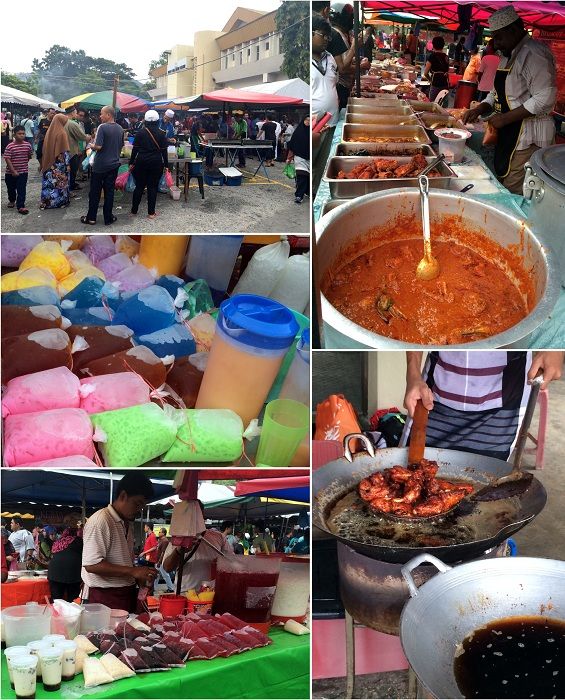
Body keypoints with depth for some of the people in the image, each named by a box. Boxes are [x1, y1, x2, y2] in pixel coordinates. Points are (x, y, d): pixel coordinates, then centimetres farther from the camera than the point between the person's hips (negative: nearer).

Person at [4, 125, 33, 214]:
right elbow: (7, 159, -16)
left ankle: (20, 206, -5)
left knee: (21, 190, -5)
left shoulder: (28, 145, -6)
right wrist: (13, 171, -20)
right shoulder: (10, 146, -15)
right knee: (11, 188, 17)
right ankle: (12, 200, 41)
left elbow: (29, 156, 12)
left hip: (23, 172, 1)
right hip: (11, 172, -1)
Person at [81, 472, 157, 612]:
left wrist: (140, 577, 4)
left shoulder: (128, 524, 15)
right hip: (105, 596, -8)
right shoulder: (100, 521, -14)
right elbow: (91, 564, -22)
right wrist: (133, 571, -23)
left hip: (127, 594, 8)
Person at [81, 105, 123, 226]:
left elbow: (98, 146, -21)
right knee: (109, 191, 9)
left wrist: (91, 146, -1)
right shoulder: (120, 129, 4)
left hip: (100, 165, -5)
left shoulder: (102, 127, -16)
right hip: (114, 164, 5)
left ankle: (91, 218, 10)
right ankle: (108, 218, 11)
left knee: (95, 192, 5)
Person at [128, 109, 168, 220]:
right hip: (156, 163, -1)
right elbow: (164, 151, -3)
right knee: (153, 187, 4)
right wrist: (166, 164, 4)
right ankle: (151, 212, 4)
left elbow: (135, 149, -1)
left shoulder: (140, 132, -2)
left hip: (141, 161, 1)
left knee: (139, 186, 10)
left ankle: (134, 210, 16)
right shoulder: (161, 133, -4)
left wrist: (131, 163, 7)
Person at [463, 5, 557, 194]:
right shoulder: (508, 56, 16)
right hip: (510, 135, 10)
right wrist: (479, 110, 5)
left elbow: (545, 99, -24)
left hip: (528, 135, -10)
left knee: (512, 193, -11)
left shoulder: (533, 54, -17)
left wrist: (505, 118, -20)